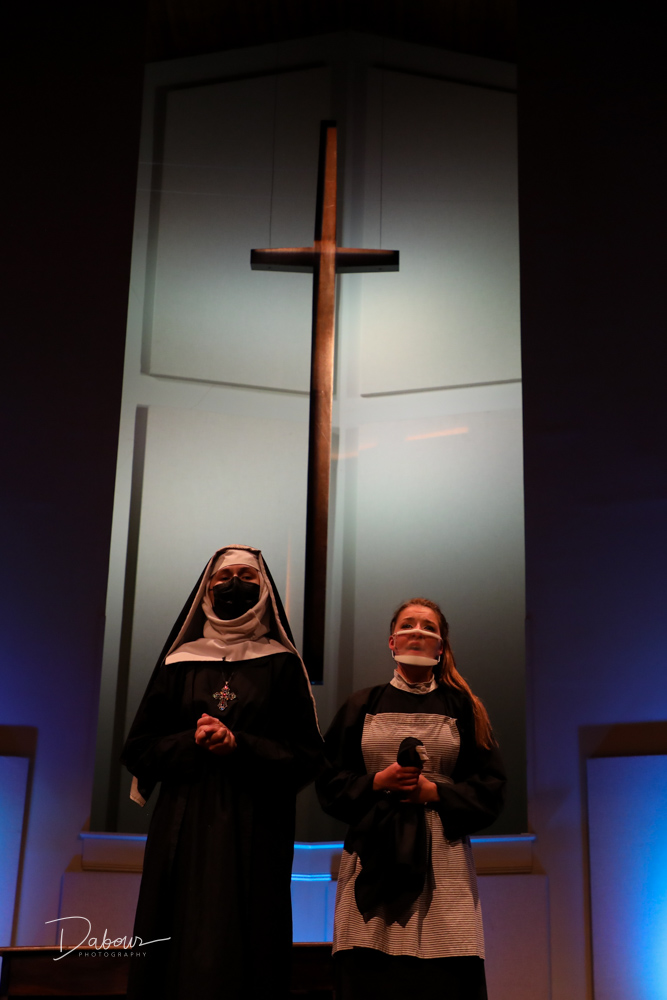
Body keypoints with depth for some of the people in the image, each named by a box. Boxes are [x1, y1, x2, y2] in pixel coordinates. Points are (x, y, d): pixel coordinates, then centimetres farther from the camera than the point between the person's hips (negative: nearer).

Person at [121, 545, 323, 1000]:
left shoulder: (282, 664, 7)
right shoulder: (179, 663, 12)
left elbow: (309, 756, 1)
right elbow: (138, 749, 9)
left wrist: (239, 746, -11)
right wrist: (192, 742, -9)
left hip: (255, 830, -1)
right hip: (184, 830, 2)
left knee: (245, 952, -5)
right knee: (181, 950, -2)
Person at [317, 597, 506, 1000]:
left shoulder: (462, 708, 13)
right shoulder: (362, 706, 14)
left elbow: (491, 786, 7)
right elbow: (330, 781, 11)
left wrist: (434, 792, -7)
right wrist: (377, 782, -6)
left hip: (442, 857, 0)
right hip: (374, 854, 0)